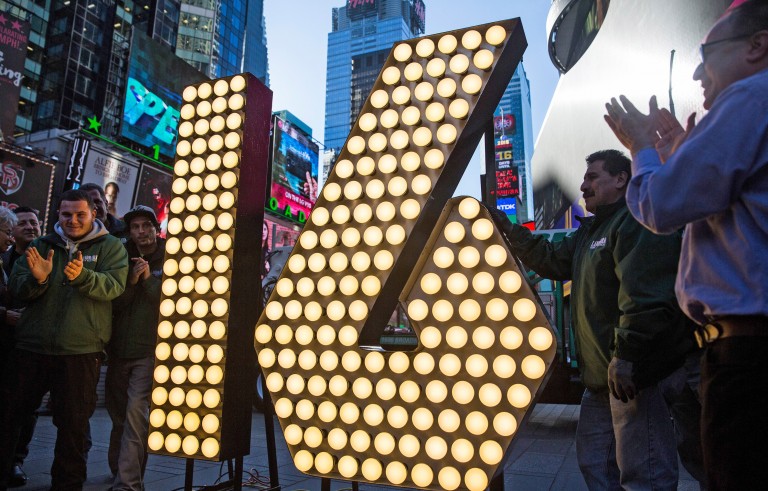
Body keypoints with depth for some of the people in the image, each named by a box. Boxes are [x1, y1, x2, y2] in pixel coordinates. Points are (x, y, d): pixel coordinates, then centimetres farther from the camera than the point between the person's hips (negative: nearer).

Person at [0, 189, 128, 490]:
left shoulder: (111, 247, 2)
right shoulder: (42, 245, 12)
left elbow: (113, 286, -14)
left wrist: (82, 276, -33)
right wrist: (37, 278, -17)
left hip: (81, 351, -3)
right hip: (31, 346, 4)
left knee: (74, 423, 6)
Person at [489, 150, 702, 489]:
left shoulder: (638, 221, -14)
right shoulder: (592, 230, 19)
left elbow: (645, 295, -26)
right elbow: (552, 260, 27)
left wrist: (626, 355, -30)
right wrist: (509, 229, 22)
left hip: (636, 371, -11)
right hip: (604, 375, 11)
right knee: (594, 463, 20)